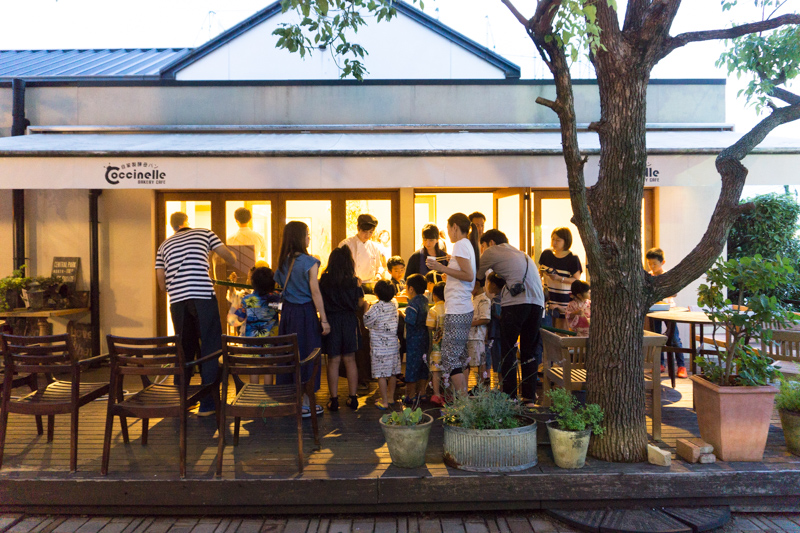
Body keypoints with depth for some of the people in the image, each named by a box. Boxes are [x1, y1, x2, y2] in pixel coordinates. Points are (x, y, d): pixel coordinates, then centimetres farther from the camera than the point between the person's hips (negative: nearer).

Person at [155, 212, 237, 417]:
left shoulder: (164, 246, 21)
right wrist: (234, 261, 37)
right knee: (210, 349, 0)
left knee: (184, 350, 14)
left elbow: (161, 281, 16)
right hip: (203, 296, -4)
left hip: (177, 300, 4)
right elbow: (228, 256, 14)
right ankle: (207, 404, -2)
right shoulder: (204, 233, 13)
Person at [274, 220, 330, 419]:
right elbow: (315, 293, -13)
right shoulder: (309, 263, -13)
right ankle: (305, 404, 10)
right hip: (305, 313, -6)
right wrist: (324, 320, -9)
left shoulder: (283, 262, 5)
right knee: (306, 355, 3)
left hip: (287, 311, 6)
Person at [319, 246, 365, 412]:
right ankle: (352, 398, 16)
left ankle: (334, 399, 9)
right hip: (349, 321, 1)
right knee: (350, 360, 10)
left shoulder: (323, 280, -7)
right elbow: (360, 303, -1)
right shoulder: (354, 281, -6)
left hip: (331, 321, 0)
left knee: (333, 361, 6)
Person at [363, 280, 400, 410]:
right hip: (393, 344, 6)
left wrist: (365, 309, 8)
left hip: (380, 346, -6)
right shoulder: (394, 305, 3)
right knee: (392, 372, 14)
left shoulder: (376, 307, -16)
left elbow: (367, 322, -6)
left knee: (381, 374, 0)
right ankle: (391, 397, 26)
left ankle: (384, 402, 3)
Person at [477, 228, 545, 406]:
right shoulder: (521, 254, 32)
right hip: (538, 302, 7)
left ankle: (510, 397, 1)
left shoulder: (492, 251, 11)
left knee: (508, 350, 2)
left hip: (516, 302, -6)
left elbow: (477, 277, 18)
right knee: (529, 351, 13)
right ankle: (529, 397, 14)